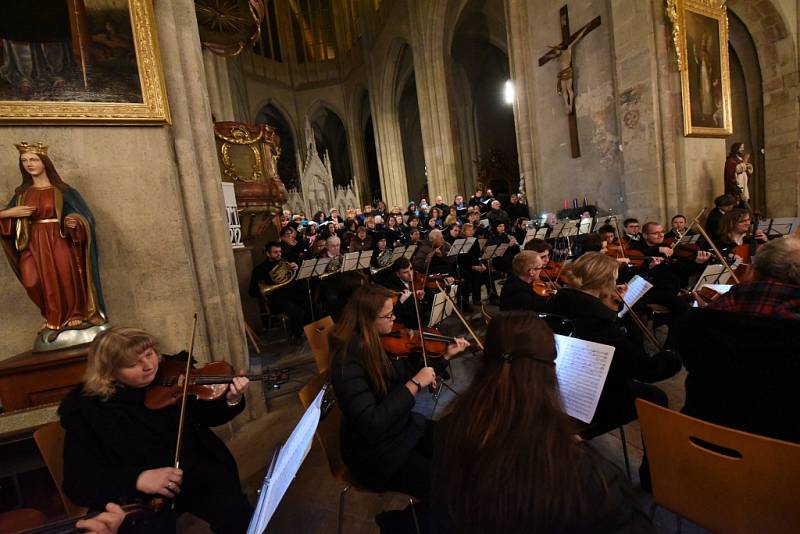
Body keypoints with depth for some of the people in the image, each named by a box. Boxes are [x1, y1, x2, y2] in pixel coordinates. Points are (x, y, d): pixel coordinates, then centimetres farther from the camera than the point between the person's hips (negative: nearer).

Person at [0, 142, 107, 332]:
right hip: (34, 245, 4)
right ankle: (53, 317, 21)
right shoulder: (22, 193, 9)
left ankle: (74, 315, 19)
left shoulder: (62, 191, -3)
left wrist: (74, 222, -28)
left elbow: (83, 215, -7)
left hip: (60, 243, -4)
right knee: (36, 283, 0)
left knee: (65, 282, -2)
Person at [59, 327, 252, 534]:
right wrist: (137, 479, -23)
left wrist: (232, 401, -12)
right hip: (138, 493, -1)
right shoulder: (85, 409, -5)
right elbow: (78, 481, -7)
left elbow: (205, 417, 10)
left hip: (197, 470, 1)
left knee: (240, 517, -20)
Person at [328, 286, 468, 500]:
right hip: (375, 452, -7)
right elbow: (371, 425, -33)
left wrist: (445, 354, 2)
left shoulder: (376, 343, -5)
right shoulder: (348, 362, -28)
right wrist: (414, 384, -31)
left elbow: (402, 373, 6)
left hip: (402, 427, 8)